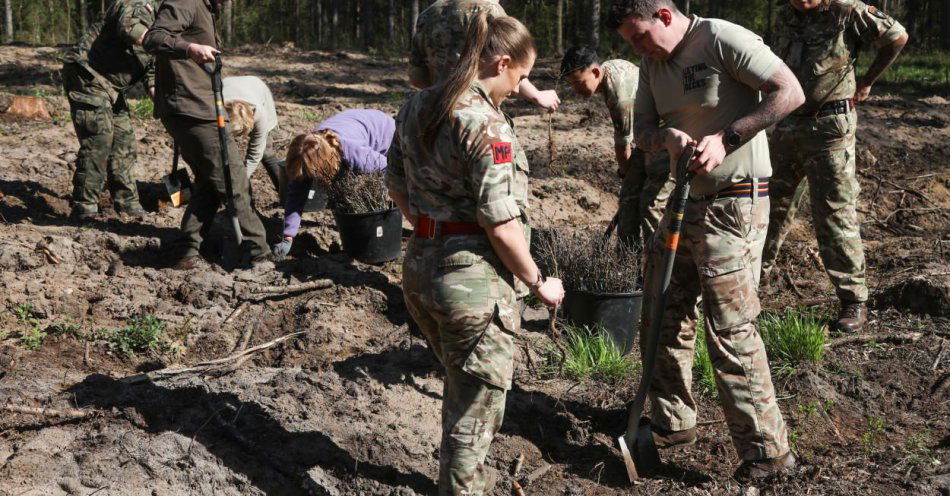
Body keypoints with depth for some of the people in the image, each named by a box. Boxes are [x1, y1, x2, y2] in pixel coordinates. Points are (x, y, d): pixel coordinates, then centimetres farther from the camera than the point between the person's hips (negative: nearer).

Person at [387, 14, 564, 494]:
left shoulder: (415, 107, 6)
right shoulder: (485, 123, -19)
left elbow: (397, 185, 16)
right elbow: (500, 222, -19)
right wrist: (538, 282, -8)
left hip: (420, 267, 8)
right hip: (475, 279, -8)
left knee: (458, 390, 26)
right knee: (476, 407, 6)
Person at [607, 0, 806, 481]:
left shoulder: (722, 39, -15)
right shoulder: (652, 62, 10)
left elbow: (789, 92, -20)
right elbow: (642, 128, 9)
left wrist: (725, 139, -25)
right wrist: (668, 137, -14)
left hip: (734, 203, -9)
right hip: (686, 201, 9)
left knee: (731, 329, -6)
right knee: (664, 315, 15)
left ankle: (767, 450, 5)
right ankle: (673, 424, 31)